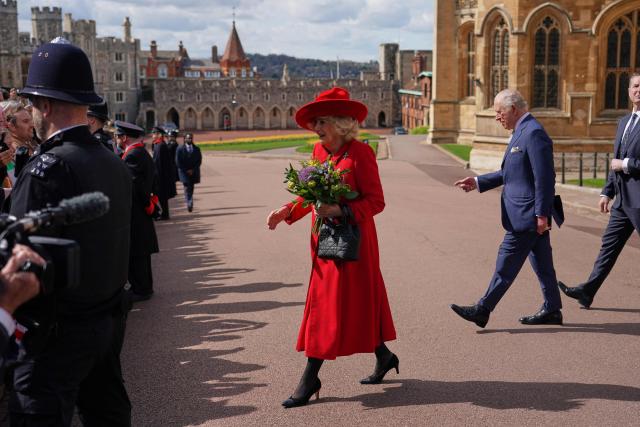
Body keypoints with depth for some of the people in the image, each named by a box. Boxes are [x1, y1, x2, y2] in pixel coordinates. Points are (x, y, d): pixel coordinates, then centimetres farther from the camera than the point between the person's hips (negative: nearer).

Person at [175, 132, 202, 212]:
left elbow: (199, 161, 5)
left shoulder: (196, 149, 6)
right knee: (187, 188, -13)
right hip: (184, 172, -3)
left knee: (191, 188, 9)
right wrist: (186, 170, -9)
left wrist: (193, 170, -7)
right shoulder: (180, 149, -3)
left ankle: (189, 205, 20)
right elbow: (178, 162, -4)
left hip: (193, 172, 3)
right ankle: (189, 204, -21)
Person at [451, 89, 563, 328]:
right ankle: (552, 310, 21)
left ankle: (483, 310, 0)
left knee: (506, 263, -5)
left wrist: (542, 214, -21)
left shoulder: (534, 133, -17)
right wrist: (478, 182, 17)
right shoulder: (522, 132, 16)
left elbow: (544, 178, -21)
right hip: (532, 216, 10)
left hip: (526, 215, -10)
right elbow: (509, 173, 23)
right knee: (541, 262, 14)